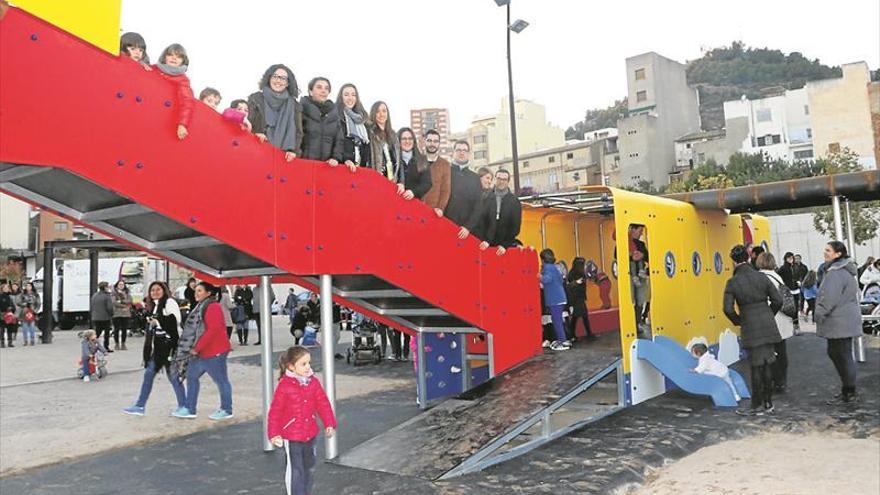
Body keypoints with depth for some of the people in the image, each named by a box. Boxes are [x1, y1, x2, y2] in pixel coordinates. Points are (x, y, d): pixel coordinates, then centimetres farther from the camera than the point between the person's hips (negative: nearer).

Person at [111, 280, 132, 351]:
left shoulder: (127, 292, 12)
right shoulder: (114, 292, 2)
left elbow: (129, 301, 0)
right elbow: (114, 302, -10)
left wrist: (120, 301, -11)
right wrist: (123, 306, -11)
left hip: (126, 314, 2)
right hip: (116, 313, -2)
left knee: (124, 329, 3)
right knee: (116, 329, 0)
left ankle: (123, 344, 12)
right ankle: (116, 344, 10)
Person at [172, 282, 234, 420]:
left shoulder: (212, 307, -15)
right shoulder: (201, 307, 16)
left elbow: (213, 330, -24)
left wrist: (197, 348, -20)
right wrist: (195, 348, 13)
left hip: (214, 352, -10)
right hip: (201, 352, 10)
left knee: (221, 380, 1)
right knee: (191, 376, 11)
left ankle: (226, 410, 12)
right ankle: (190, 409, 19)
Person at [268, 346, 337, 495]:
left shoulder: (313, 382, -2)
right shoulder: (284, 385, -17)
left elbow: (323, 403, 3)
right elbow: (275, 411, -12)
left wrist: (329, 424, 0)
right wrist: (274, 434, -12)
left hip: (310, 434, 5)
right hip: (291, 437, -5)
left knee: (308, 466, 20)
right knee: (295, 469, 1)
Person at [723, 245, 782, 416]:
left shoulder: (732, 282, -9)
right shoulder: (761, 277, 1)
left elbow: (728, 309, -13)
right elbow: (778, 300, 2)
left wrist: (739, 322, 5)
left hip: (750, 328, -4)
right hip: (768, 325, 4)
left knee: (756, 367, 3)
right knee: (767, 364, 13)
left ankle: (757, 406, 10)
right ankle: (768, 402, 23)